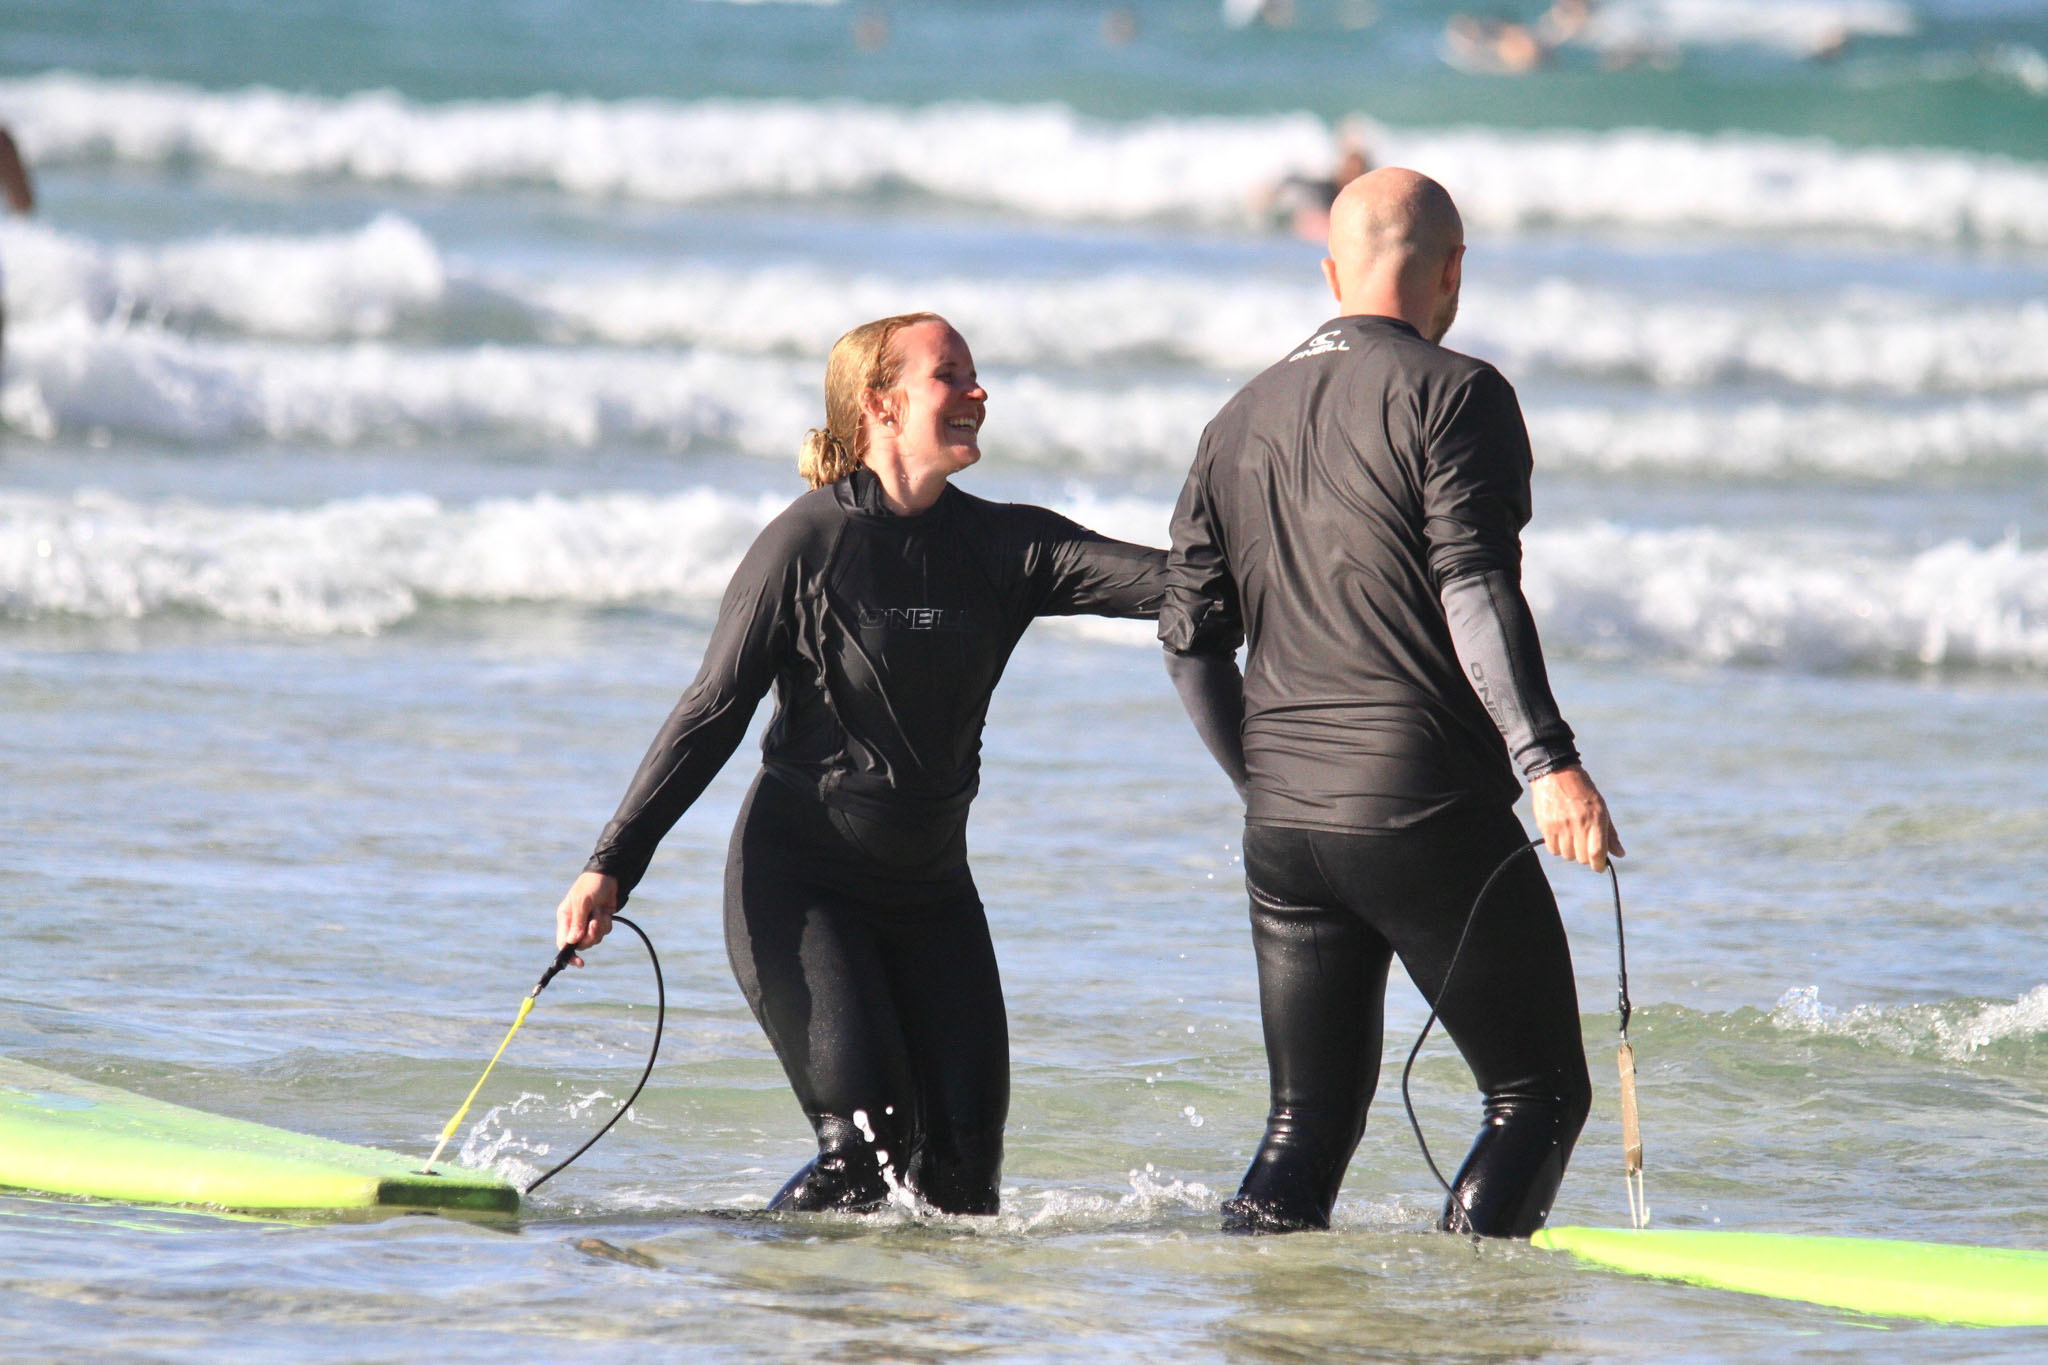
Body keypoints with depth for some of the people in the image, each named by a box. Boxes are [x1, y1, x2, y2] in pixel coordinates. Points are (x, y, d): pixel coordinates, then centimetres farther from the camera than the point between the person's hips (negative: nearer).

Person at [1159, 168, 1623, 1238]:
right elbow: (1475, 594, -16)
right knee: (1539, 1091, 2)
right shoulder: (1454, 393, -5)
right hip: (1428, 811, -6)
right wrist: (1548, 762, -19)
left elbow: (1189, 638, 16)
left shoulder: (1243, 419, 15)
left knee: (1308, 1120, 13)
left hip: (1283, 828, 7)